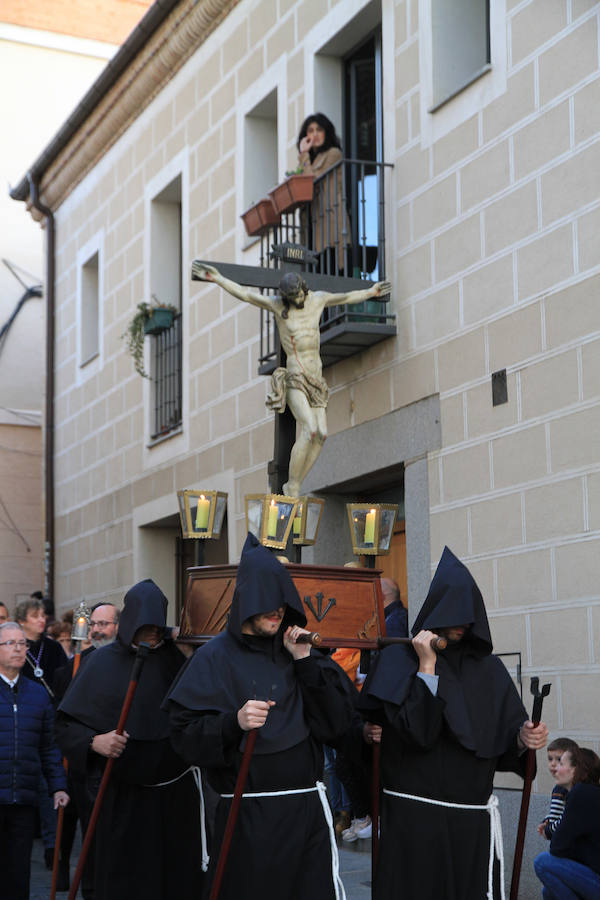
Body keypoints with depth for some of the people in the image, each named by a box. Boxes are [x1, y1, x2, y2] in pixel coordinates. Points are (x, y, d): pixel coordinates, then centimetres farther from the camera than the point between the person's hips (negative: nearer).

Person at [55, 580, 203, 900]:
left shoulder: (178, 657, 4)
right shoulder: (103, 661, 0)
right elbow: (65, 725, -1)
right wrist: (94, 741, -17)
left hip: (175, 791, 1)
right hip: (121, 792, -1)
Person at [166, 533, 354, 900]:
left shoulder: (297, 651, 11)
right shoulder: (216, 657, 0)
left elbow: (336, 725, 2)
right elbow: (185, 736, -8)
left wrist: (306, 662, -6)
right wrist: (234, 723, -24)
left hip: (307, 810, 3)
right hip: (246, 814, -3)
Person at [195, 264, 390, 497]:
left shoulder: (318, 299, 10)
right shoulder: (277, 304, -2)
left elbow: (346, 297, 29)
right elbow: (243, 293, -5)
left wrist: (370, 292, 43)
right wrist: (217, 278, -14)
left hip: (316, 379, 6)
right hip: (294, 378, -6)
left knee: (322, 433, -9)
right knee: (310, 429, -24)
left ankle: (293, 487, -1)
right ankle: (292, 488, -17)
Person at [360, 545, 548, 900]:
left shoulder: (489, 667, 9)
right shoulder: (398, 659, -2)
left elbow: (502, 743, 6)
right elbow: (417, 731, -15)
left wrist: (523, 738, -15)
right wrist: (427, 667, -15)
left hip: (474, 818, 3)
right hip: (415, 817, -3)